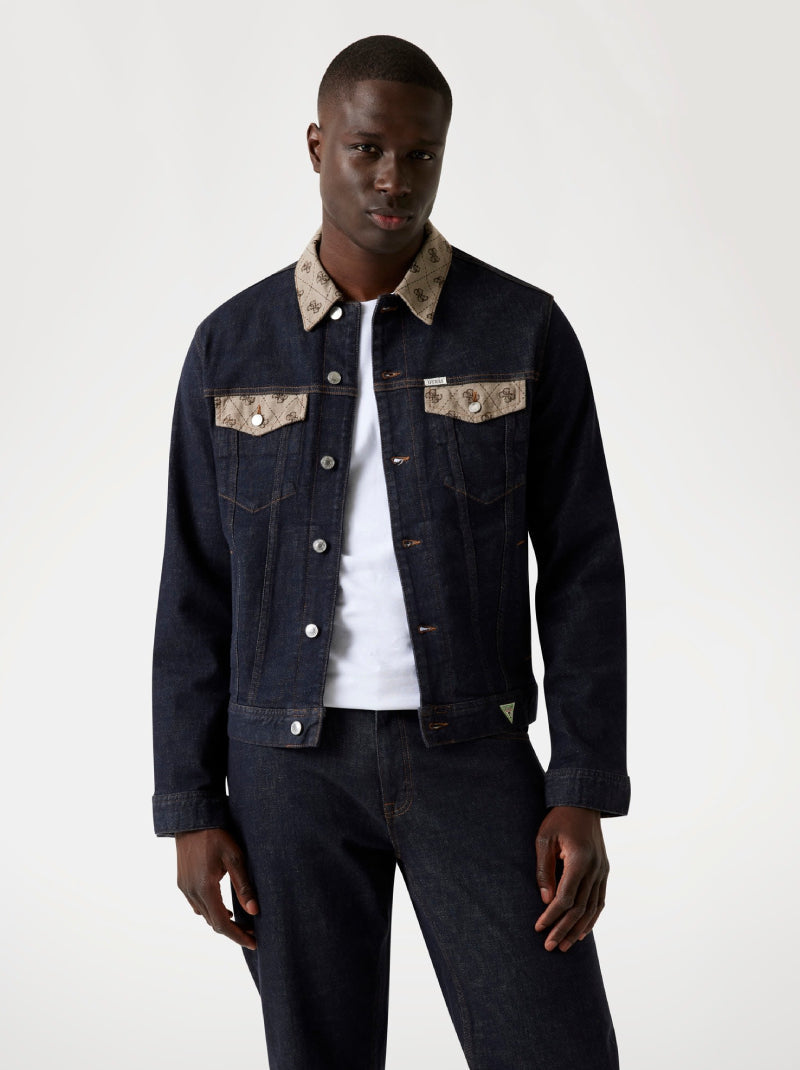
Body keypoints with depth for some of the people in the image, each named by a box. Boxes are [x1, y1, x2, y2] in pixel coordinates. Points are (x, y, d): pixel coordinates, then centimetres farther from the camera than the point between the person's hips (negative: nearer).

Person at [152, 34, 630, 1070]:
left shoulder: (525, 332, -3)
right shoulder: (233, 347, 2)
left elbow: (582, 571, -3)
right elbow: (196, 594, 4)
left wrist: (585, 795, -11)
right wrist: (188, 809, -1)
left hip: (469, 752, -1)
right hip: (293, 761, 1)